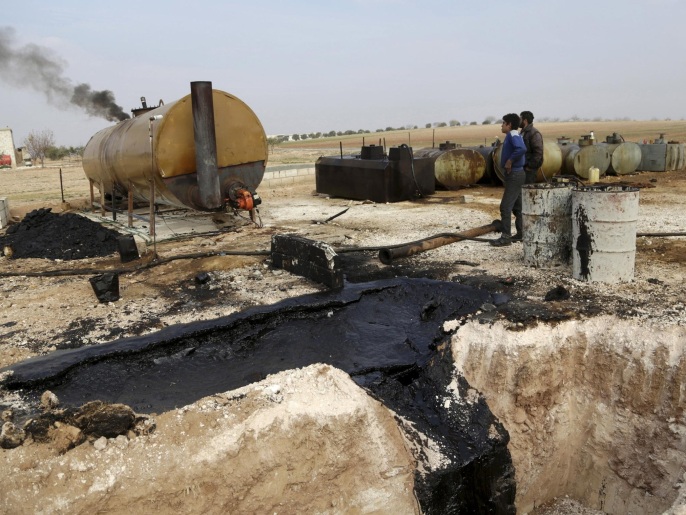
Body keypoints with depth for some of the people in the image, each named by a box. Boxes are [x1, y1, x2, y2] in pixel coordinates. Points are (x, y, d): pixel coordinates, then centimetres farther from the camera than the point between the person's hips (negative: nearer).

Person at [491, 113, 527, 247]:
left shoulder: (513, 135, -15)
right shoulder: (511, 136, 15)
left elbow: (522, 149, -34)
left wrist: (510, 161, -23)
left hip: (514, 175, -11)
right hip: (514, 174, 11)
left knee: (505, 206, -10)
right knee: (517, 206, 15)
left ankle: (506, 237, -8)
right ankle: (521, 233, 22)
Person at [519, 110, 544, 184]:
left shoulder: (534, 133, -13)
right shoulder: (523, 132, 17)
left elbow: (538, 152, -19)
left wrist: (530, 166, -18)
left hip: (529, 169, -9)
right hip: (522, 167, 9)